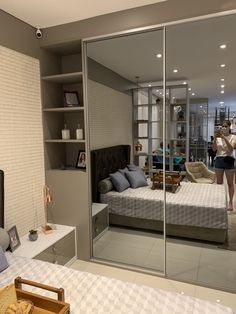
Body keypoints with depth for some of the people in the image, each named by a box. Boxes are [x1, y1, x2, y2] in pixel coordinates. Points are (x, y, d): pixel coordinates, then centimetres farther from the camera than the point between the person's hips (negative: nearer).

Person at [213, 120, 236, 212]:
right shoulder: (218, 137, 4)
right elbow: (214, 149, -6)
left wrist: (224, 137, -26)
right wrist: (215, 138, -19)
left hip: (228, 160, -2)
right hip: (218, 160, 2)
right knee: (219, 182, 9)